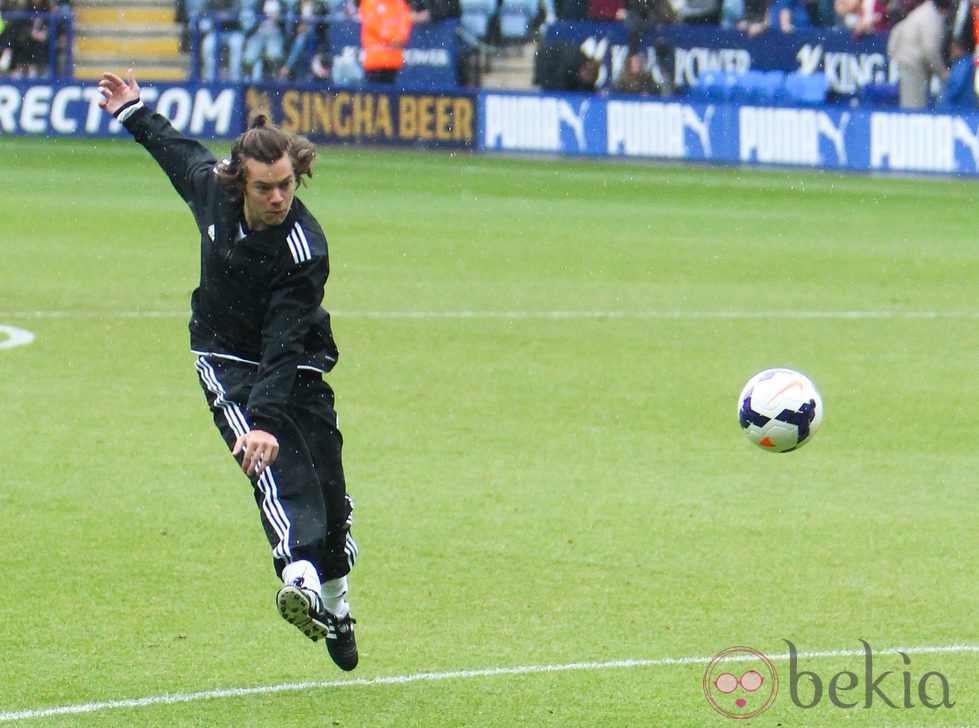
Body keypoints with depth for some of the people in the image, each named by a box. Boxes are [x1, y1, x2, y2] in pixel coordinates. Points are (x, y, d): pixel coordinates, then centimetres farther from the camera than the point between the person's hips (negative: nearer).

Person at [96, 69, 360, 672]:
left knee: (326, 489, 1)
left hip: (295, 367, -2)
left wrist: (269, 418, -42)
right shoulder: (213, 188, -13)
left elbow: (283, 345, -32)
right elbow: (180, 151, 13)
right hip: (226, 358, 2)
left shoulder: (304, 250, -27)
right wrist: (134, 112, 25)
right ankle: (299, 576, -45)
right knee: (272, 461, -25)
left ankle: (334, 604, 27)